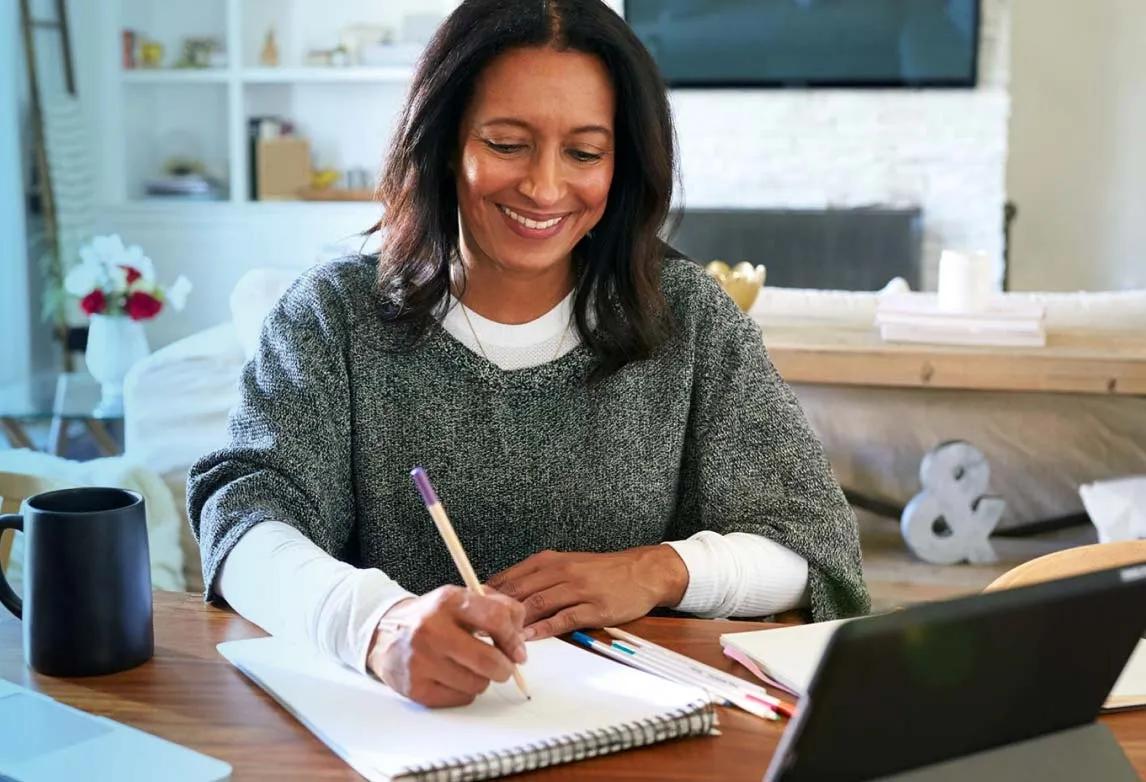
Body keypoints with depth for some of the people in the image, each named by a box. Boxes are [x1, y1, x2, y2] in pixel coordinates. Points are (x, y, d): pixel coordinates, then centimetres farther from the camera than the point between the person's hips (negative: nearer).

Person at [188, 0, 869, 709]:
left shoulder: (688, 316, 0)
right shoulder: (337, 313, -2)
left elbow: (816, 538, 1)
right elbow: (246, 519, -14)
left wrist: (663, 571, -20)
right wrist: (379, 623, -36)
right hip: (392, 722, 0)